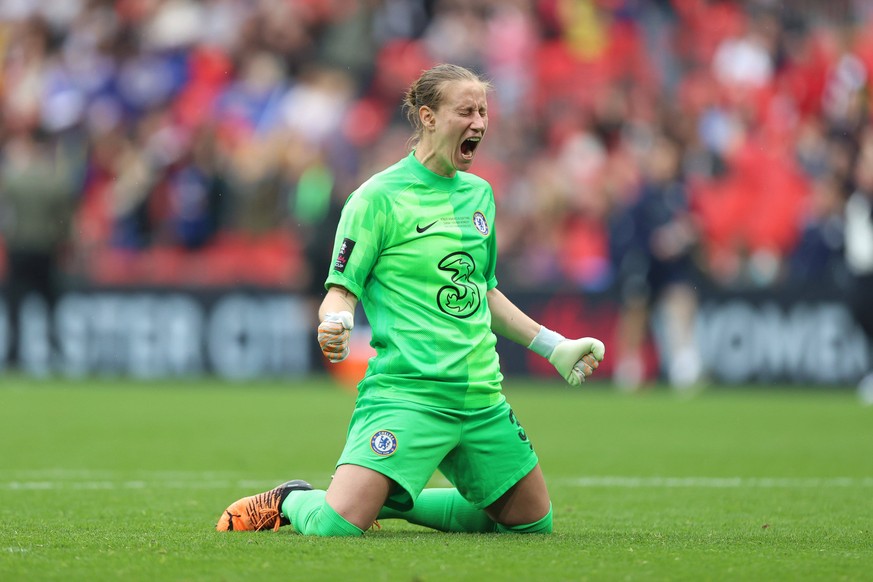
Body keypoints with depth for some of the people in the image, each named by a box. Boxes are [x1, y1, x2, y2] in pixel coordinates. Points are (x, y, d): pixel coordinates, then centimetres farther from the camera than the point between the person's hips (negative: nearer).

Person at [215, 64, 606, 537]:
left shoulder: (479, 194, 14)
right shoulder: (378, 197, -8)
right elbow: (342, 288, -8)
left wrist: (553, 347, 25)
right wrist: (335, 323, -30)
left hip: (481, 396, 7)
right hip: (406, 389, -7)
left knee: (532, 522, 9)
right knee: (336, 526, -24)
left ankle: (394, 501, 24)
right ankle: (288, 502, 14)